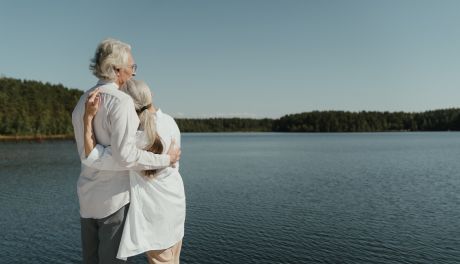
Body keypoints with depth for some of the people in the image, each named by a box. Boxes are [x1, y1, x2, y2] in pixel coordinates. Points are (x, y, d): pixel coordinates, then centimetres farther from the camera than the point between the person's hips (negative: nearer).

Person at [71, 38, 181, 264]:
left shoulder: (82, 102, 9)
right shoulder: (121, 101, -19)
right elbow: (125, 155, -27)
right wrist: (166, 159, -14)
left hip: (88, 195, 8)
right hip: (115, 196, -8)